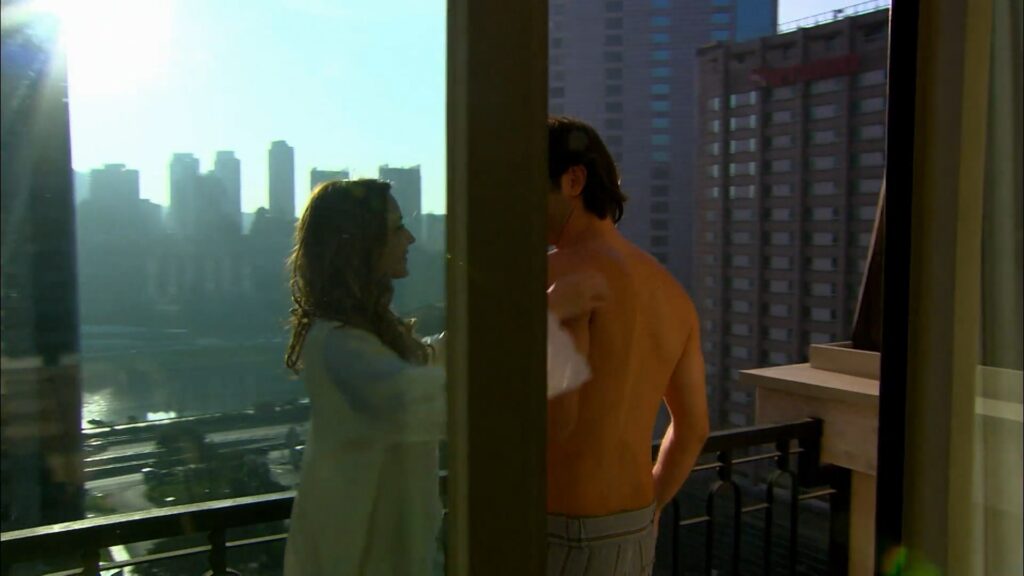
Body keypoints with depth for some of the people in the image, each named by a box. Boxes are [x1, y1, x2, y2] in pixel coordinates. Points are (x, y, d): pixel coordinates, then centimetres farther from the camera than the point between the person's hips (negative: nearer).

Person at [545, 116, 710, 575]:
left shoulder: (563, 271, -18)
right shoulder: (671, 291, 7)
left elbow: (556, 418, -28)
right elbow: (692, 429, 13)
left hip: (561, 535, -8)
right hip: (635, 534, 8)